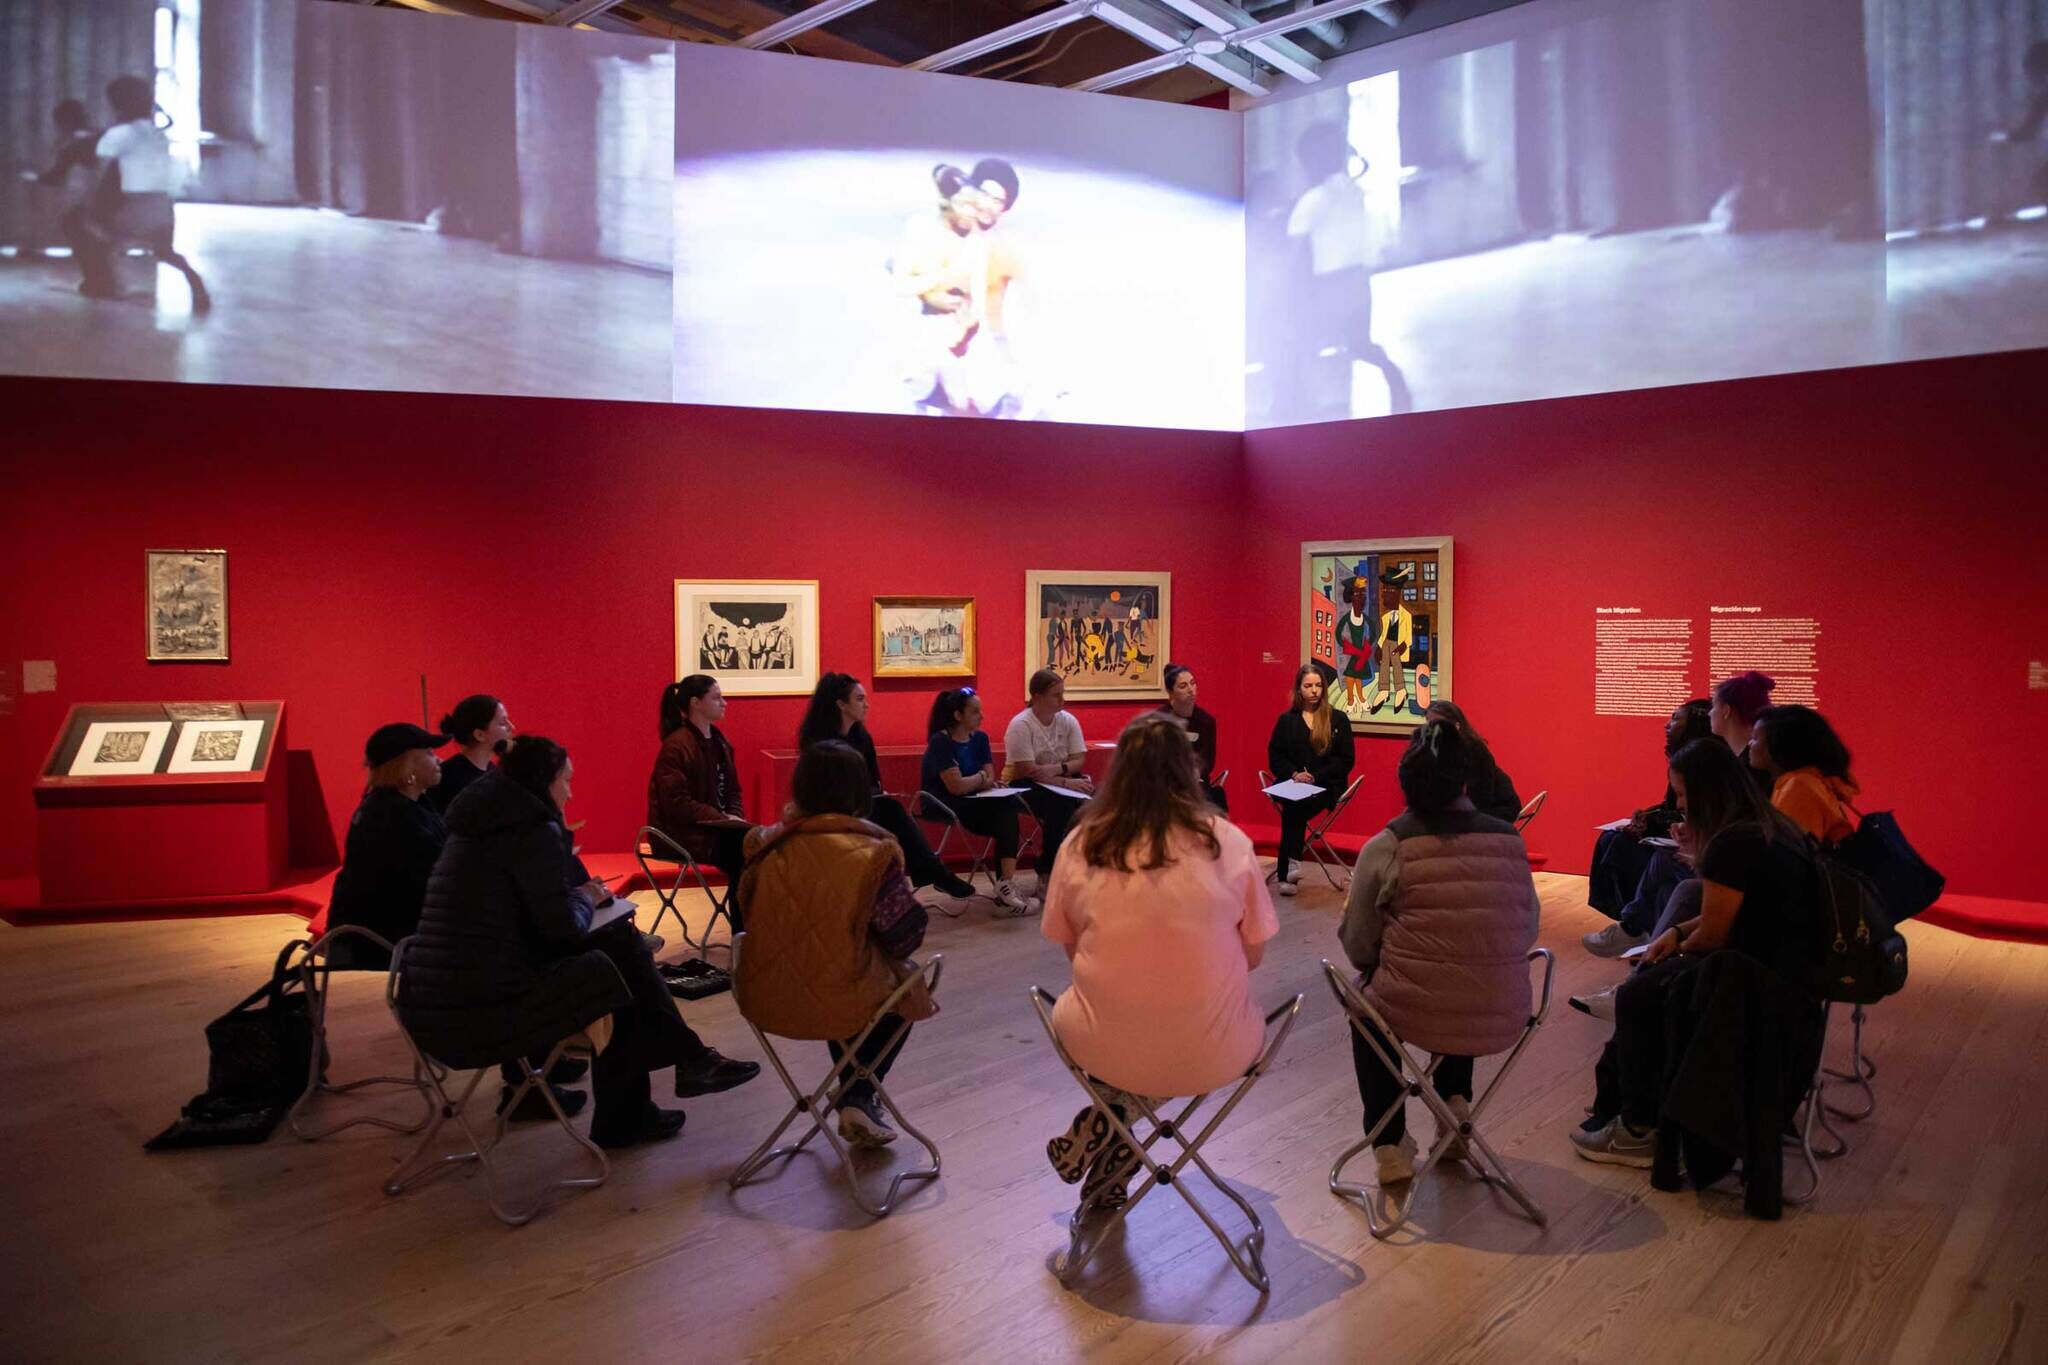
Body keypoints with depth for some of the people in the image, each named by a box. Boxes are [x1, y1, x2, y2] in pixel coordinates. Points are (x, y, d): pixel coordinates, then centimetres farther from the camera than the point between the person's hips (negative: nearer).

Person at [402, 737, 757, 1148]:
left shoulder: (478, 823, 17)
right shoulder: (533, 829, -12)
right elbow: (564, 929, -12)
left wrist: (578, 894, 10)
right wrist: (586, 897, 7)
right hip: (480, 1017, -9)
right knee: (617, 974, 8)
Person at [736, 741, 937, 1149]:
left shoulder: (769, 844, -4)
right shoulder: (873, 852, -15)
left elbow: (749, 913, 10)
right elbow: (905, 936, -11)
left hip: (763, 998, 4)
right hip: (838, 1003, -4)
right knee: (906, 988, 26)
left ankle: (854, 1100, 40)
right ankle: (859, 1098, 20)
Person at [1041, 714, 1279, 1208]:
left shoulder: (1082, 845, -5)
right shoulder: (1228, 841, -6)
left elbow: (1072, 950, 5)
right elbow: (1254, 955, 1)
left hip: (1104, 1050, 3)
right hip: (1213, 1055, -2)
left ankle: (1107, 1122, 13)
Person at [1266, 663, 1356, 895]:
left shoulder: (1338, 719, 8)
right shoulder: (1286, 720, 14)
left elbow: (1345, 760, 2)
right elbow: (1275, 757, 9)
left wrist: (1315, 777, -11)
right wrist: (1294, 774, -11)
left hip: (1325, 786, -2)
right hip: (1291, 783, 2)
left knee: (1293, 808, -31)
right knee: (1293, 805, -33)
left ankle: (1286, 873, -30)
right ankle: (1290, 863, -30)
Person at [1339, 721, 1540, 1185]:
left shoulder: (1387, 846, -10)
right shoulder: (1509, 839, 0)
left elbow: (1357, 946, -4)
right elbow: (1528, 931, 10)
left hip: (1415, 1016, -4)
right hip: (1504, 1019, 4)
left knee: (1368, 994, 31)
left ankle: (1390, 1144, 27)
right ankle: (1456, 1103, 26)